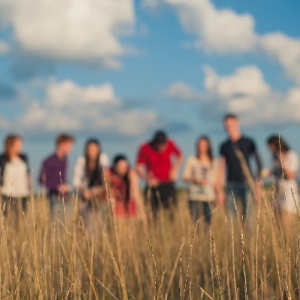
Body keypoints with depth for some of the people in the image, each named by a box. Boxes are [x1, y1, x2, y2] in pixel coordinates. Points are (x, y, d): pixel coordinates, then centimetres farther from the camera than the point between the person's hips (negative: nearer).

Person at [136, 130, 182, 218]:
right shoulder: (145, 149, -8)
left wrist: (175, 169, 3)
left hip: (168, 183, 1)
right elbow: (138, 168, -3)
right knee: (153, 211, -8)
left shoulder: (170, 144, -3)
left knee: (172, 210, -8)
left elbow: (180, 155, 17)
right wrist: (147, 178, -17)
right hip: (153, 184, -1)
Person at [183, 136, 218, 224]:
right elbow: (185, 177, 3)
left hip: (209, 197, 2)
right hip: (195, 197, -2)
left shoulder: (213, 162, 10)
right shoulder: (192, 160, 4)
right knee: (195, 221, -7)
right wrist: (196, 180, -13)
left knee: (209, 221, -6)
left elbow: (215, 180, 15)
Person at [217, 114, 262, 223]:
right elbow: (222, 168, 13)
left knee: (247, 215, -8)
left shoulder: (248, 142, 6)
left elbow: (257, 161, 8)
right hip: (232, 185, 2)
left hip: (246, 183, -2)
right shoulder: (224, 146, 11)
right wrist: (220, 190, 10)